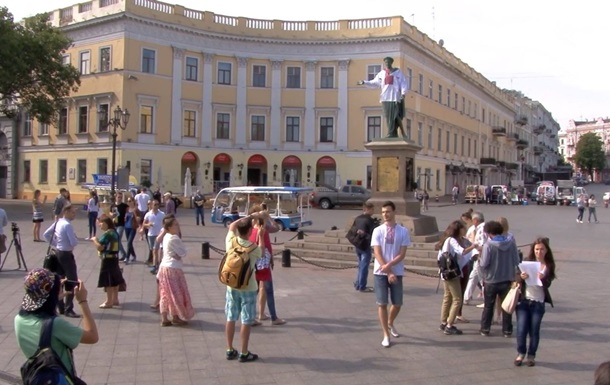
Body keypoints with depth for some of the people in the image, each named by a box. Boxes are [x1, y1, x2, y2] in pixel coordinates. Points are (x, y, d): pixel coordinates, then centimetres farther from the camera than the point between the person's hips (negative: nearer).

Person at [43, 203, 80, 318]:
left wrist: (55, 244, 13)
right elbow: (74, 242, -25)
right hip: (66, 255, -10)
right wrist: (76, 239, -3)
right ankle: (68, 309, -2)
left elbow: (46, 234, 14)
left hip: (58, 253, 10)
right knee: (72, 282, -4)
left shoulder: (58, 222, 7)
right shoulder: (68, 225, -20)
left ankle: (61, 308, 22)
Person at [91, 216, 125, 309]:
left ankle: (109, 302, 3)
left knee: (108, 281, -2)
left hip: (107, 259, -9)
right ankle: (115, 300, 24)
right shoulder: (114, 232, 10)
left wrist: (94, 240, -8)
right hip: (114, 258, 9)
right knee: (114, 280, 15)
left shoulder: (106, 234, -19)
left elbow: (100, 247, -22)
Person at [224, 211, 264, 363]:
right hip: (248, 288, -4)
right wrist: (261, 236, 17)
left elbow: (232, 226, 12)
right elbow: (261, 253, 8)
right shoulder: (253, 248, -18)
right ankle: (244, 353, 10)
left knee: (231, 319, 13)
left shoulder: (230, 241, -9)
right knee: (246, 321, 4)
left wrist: (250, 216, 15)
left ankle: (230, 350, 22)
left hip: (231, 287, 4)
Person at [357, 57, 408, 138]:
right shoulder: (382, 73, 16)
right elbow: (375, 83, 15)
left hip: (395, 97, -3)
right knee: (388, 117, 1)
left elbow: (404, 83, 2)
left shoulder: (398, 72, 7)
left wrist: (403, 93, -12)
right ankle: (393, 134, 5)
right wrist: (364, 82, 4)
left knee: (394, 117, -8)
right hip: (385, 98, 4)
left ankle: (391, 134, -8)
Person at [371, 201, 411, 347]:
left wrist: (389, 265, -19)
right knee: (382, 304, 0)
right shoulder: (378, 230, -2)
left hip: (397, 272, 1)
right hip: (381, 273, -1)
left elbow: (402, 254, -5)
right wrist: (388, 272, -13)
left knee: (398, 303, 9)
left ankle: (390, 324, 38)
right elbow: (377, 253, -7)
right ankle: (386, 335, 10)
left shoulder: (403, 231, -1)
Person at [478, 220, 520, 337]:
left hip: (491, 280, -2)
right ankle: (507, 330, 19)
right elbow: (516, 262, -3)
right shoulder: (511, 243, -6)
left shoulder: (488, 245, -17)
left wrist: (479, 260, 3)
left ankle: (485, 329, 19)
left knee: (488, 306, 13)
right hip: (507, 280, 2)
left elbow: (484, 264, -17)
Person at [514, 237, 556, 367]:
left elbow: (548, 284, -7)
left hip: (538, 302, 0)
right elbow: (517, 279, -2)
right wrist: (522, 277, -24)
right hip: (523, 300, 0)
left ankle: (531, 356, 20)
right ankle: (520, 353, 18)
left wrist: (542, 278, -28)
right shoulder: (527, 261, 2)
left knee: (534, 331, 4)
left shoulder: (549, 265, 2)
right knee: (521, 329, -1)